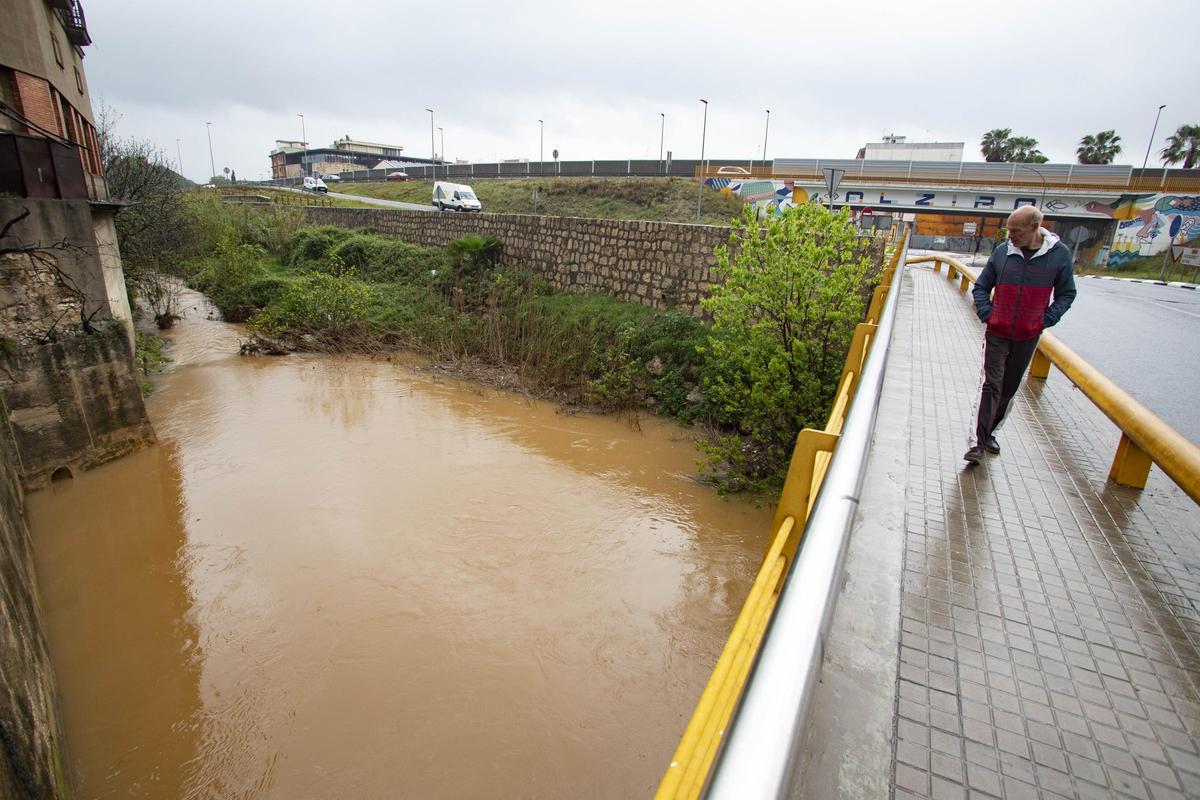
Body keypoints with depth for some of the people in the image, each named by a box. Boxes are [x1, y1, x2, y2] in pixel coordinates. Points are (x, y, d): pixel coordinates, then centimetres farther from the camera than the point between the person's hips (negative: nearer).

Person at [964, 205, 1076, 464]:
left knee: (1008, 389, 12)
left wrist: (1047, 319, -6)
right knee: (991, 386, -8)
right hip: (997, 333, -1)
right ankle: (978, 443, -8)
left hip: (1028, 337, 1)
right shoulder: (1002, 251, -4)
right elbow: (981, 287, 8)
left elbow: (1067, 294, 6)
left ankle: (989, 433, 27)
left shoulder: (1060, 253, -4)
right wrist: (985, 313, -4)